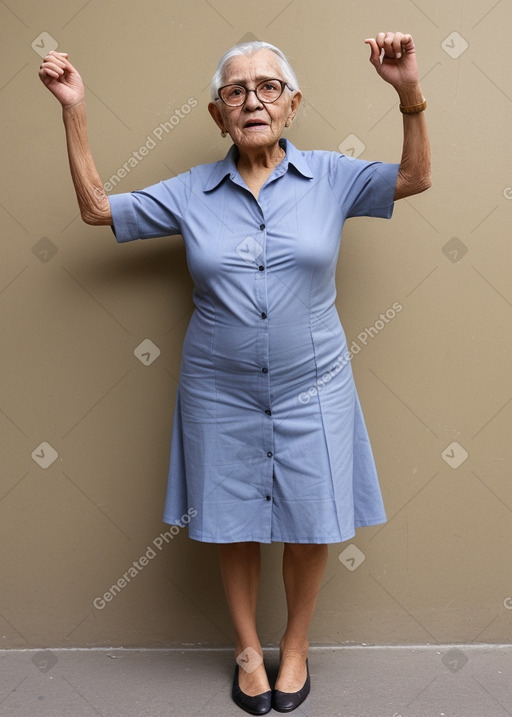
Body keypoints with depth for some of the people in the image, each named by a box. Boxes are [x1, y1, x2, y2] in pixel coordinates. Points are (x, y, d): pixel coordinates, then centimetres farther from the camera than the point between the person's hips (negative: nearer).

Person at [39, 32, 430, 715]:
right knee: (235, 530, 12)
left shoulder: (329, 175, 0)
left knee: (310, 529, 10)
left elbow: (415, 177, 1)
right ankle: (249, 648, 37)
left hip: (310, 389, 0)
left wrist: (409, 93, -13)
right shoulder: (191, 192, 1)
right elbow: (98, 207, 7)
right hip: (220, 394, 1)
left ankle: (296, 646, 37)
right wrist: (75, 111, 1)